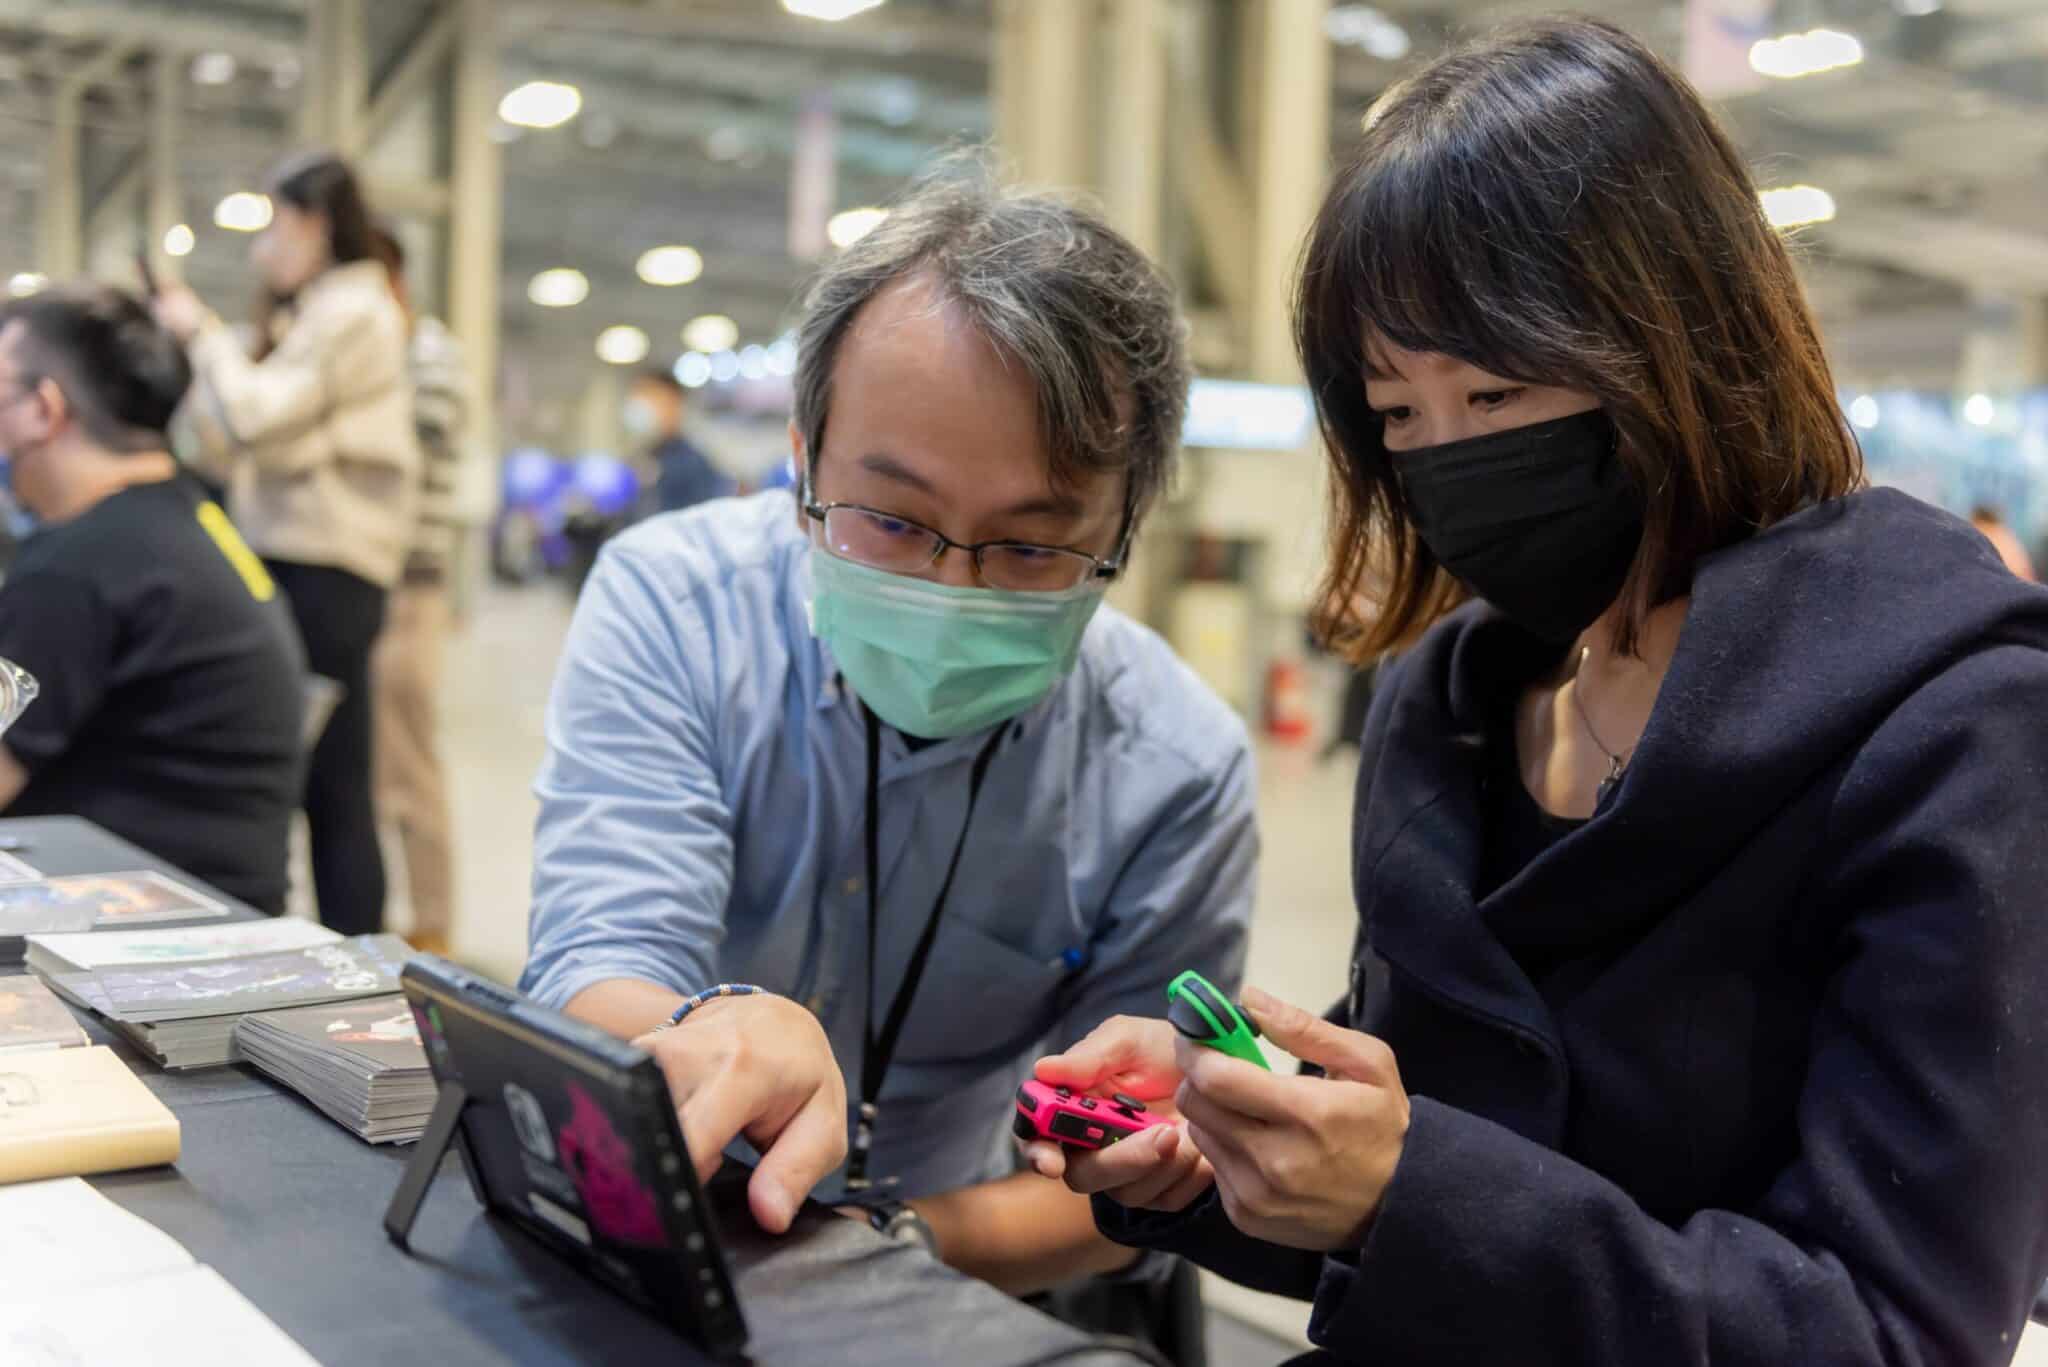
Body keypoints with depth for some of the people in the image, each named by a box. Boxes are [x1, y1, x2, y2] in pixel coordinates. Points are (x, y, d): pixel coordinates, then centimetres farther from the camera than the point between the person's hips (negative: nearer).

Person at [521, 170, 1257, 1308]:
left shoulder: (1175, 773, -13)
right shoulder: (670, 604, -12)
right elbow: (598, 974, -20)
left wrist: (896, 1244, -24)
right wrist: (707, 1042, -42)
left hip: (962, 1303, 0)